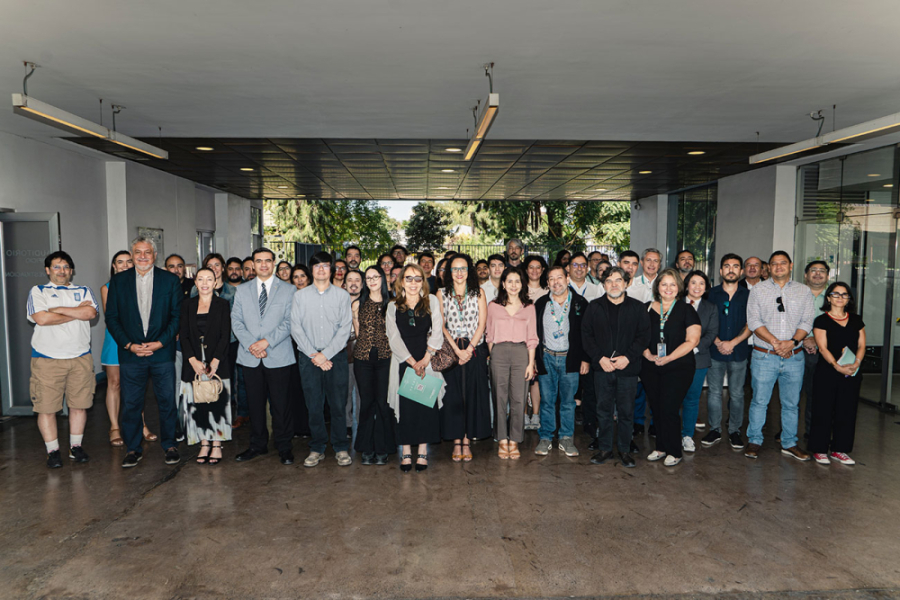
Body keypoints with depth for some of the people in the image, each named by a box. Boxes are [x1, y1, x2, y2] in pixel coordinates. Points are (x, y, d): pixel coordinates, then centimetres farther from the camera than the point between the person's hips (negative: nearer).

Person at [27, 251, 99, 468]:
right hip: (47, 359, -2)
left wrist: (59, 309, -8)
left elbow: (90, 312, -7)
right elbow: (41, 318, -11)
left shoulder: (84, 291, 14)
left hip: (80, 358, 2)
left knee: (79, 404, 5)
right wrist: (78, 312, -6)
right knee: (46, 407, -2)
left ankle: (76, 446, 18)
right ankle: (52, 451, 11)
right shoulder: (38, 292, 7)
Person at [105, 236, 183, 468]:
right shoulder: (118, 281, 6)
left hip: (162, 352, -1)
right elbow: (111, 317, 4)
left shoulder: (170, 280, 3)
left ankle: (169, 445, 20)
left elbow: (177, 316, 1)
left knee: (167, 401, 6)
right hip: (130, 353, 1)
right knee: (131, 404, 6)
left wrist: (160, 342, -10)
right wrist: (128, 344, -8)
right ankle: (133, 449, 20)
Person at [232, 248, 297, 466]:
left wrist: (267, 341, -15)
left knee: (280, 403, 2)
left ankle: (284, 446, 15)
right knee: (255, 403, 9)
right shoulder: (242, 291, 12)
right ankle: (257, 445, 23)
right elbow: (236, 321, 5)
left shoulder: (288, 290, 4)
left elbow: (289, 322, -4)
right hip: (250, 357, 3)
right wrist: (251, 344, -10)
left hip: (278, 356, -2)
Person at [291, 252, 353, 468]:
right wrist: (313, 355, -8)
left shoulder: (342, 295, 4)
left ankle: (341, 448, 15)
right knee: (314, 405, 5)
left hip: (336, 356, -1)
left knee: (338, 404, 2)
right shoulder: (300, 296, 6)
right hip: (309, 357, 1)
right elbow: (295, 327, 1)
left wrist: (326, 354, -10)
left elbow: (345, 328, -2)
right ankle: (317, 449, 18)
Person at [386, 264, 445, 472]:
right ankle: (406, 453, 5)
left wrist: (425, 360, -9)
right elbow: (394, 338, 0)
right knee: (405, 405, -2)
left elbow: (437, 332, 1)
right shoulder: (393, 306, 8)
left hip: (428, 361, 0)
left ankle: (422, 452, 6)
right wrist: (413, 362, -9)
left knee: (426, 404, -3)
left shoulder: (432, 301, 7)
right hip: (403, 362, 0)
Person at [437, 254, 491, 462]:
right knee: (453, 395, -1)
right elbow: (441, 325, 0)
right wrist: (457, 350, -9)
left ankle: (467, 441, 9)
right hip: (450, 350, 0)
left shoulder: (478, 293, 5)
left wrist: (469, 349, -10)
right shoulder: (442, 294, 6)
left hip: (475, 350, 0)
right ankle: (456, 442, 8)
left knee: (472, 394, 0)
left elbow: (482, 324, -1)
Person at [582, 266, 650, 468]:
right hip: (602, 368, 1)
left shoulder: (637, 308, 3)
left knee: (626, 411, 5)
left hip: (628, 368, -1)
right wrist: (600, 358, -9)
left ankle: (625, 450, 19)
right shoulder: (594, 307, 5)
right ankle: (604, 449, 20)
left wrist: (627, 357, -12)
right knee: (604, 410, 8)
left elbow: (644, 336, 0)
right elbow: (586, 335, 3)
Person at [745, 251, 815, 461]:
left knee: (791, 403, 10)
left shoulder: (804, 291, 10)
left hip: (794, 357, 2)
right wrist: (776, 343, -15)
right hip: (764, 355, -2)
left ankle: (789, 443, 22)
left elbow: (807, 322, 2)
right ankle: (754, 441, 15)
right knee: (759, 400, 2)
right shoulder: (758, 289, 4)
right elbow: (754, 321, -5)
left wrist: (791, 342, -14)